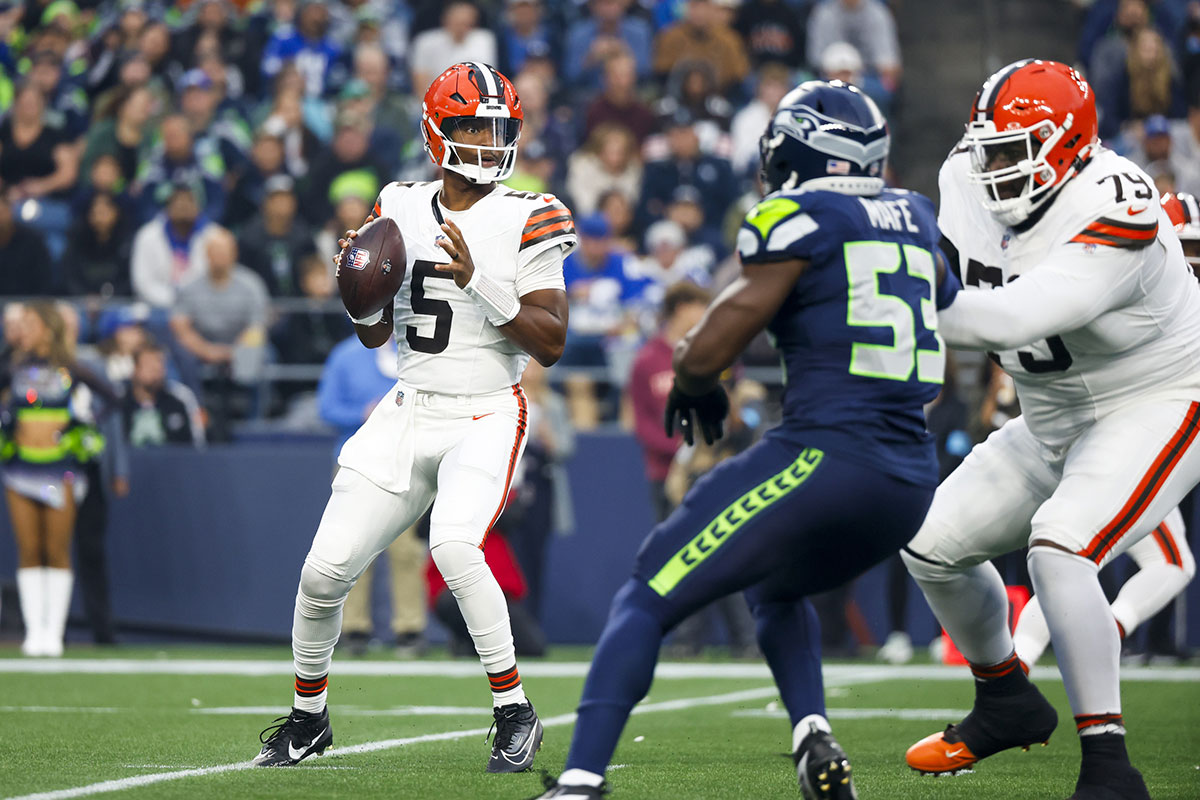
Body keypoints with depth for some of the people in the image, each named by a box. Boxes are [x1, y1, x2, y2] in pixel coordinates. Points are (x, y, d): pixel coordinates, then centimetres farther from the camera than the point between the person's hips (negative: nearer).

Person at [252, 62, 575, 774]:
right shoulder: (403, 209, 6)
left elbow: (551, 344, -12)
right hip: (409, 414, 5)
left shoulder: (525, 221, -7)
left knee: (454, 545, -31)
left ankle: (516, 714, -16)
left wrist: (477, 281, -22)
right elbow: (375, 334, 14)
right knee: (325, 571, -1)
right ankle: (308, 716, 24)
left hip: (486, 417, -5)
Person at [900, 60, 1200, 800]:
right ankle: (1009, 703, 34)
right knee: (934, 545, 9)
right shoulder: (970, 187, -5)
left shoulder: (1111, 208, -31)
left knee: (1059, 551, -29)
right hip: (1059, 422, 9)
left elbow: (1014, 319, -39)